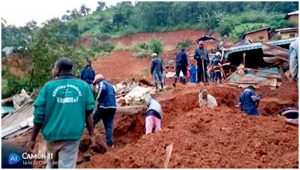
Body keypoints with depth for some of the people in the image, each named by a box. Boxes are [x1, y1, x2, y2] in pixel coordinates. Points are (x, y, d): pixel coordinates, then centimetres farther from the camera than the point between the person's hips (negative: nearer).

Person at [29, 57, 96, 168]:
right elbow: (88, 113, -1)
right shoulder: (84, 86, -2)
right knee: (67, 166, 8)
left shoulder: (48, 86, -4)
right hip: (73, 134, 0)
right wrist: (91, 135, 7)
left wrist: (33, 139, 4)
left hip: (52, 134, 1)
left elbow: (39, 115, -4)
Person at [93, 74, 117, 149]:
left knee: (92, 122, 10)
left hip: (104, 107, -7)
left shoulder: (101, 83, 2)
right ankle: (110, 143, 1)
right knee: (109, 125, 6)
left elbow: (102, 89, -22)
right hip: (112, 107, 7)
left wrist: (98, 99, -11)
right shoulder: (110, 85, 26)